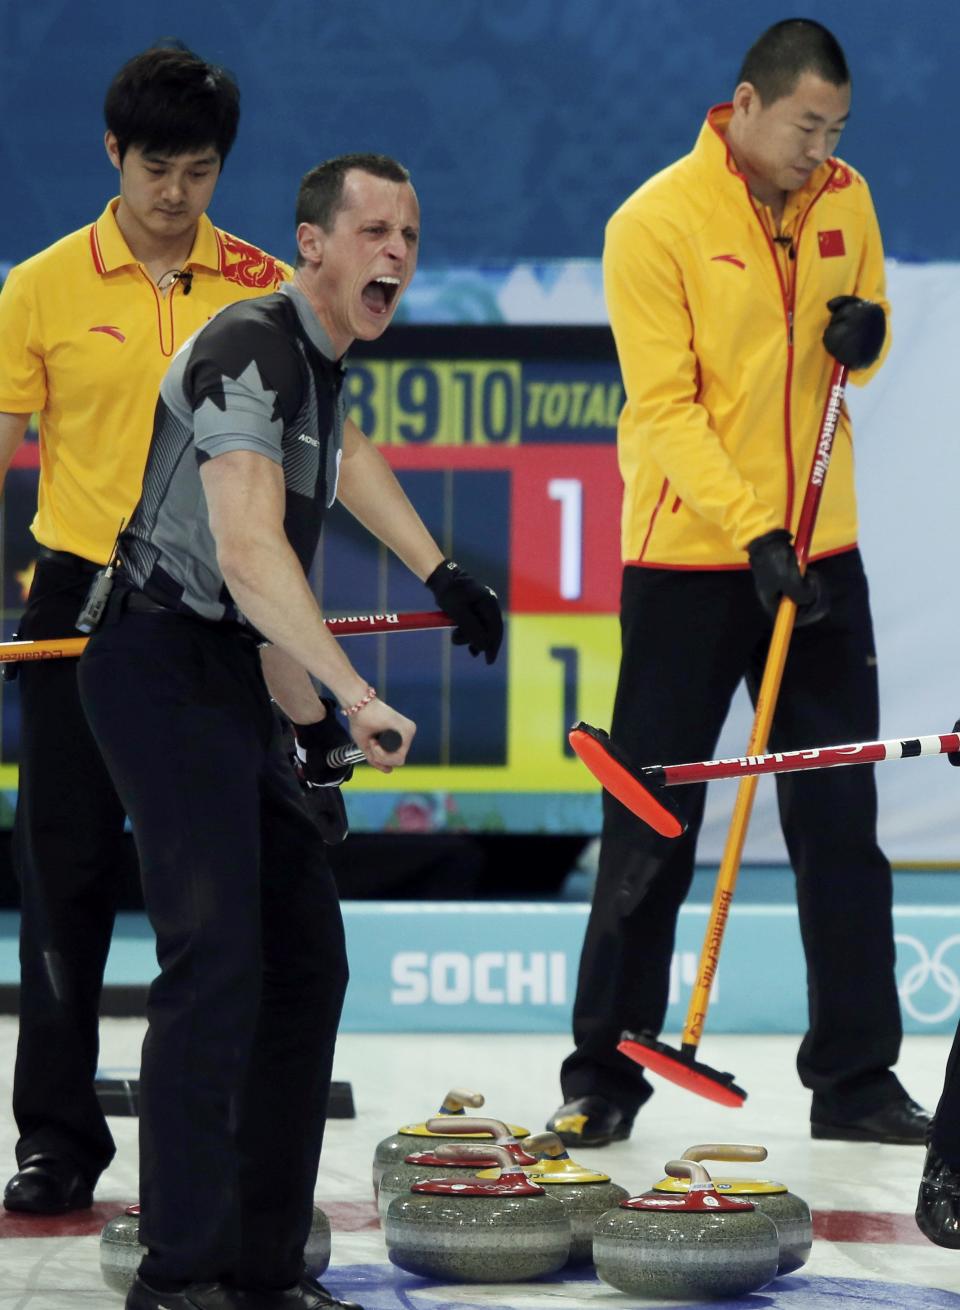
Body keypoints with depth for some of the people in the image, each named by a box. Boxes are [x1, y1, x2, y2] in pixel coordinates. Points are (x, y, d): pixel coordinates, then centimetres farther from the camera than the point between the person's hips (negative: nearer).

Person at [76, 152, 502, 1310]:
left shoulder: (318, 357, 12)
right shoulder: (249, 350, -18)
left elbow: (342, 453, 37)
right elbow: (249, 551, -30)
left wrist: (440, 574, 43)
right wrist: (351, 695, -38)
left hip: (228, 676, 10)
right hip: (163, 663, -10)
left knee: (305, 962, 9)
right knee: (217, 963, -18)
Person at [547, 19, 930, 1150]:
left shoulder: (845, 201, 5)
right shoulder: (656, 222, -12)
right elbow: (663, 410, -15)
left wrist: (865, 338, -7)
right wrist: (753, 533, -24)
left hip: (821, 556, 5)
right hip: (688, 560, -5)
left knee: (841, 826, 5)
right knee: (651, 834, 2)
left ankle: (855, 1078, 12)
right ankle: (604, 1073, 12)